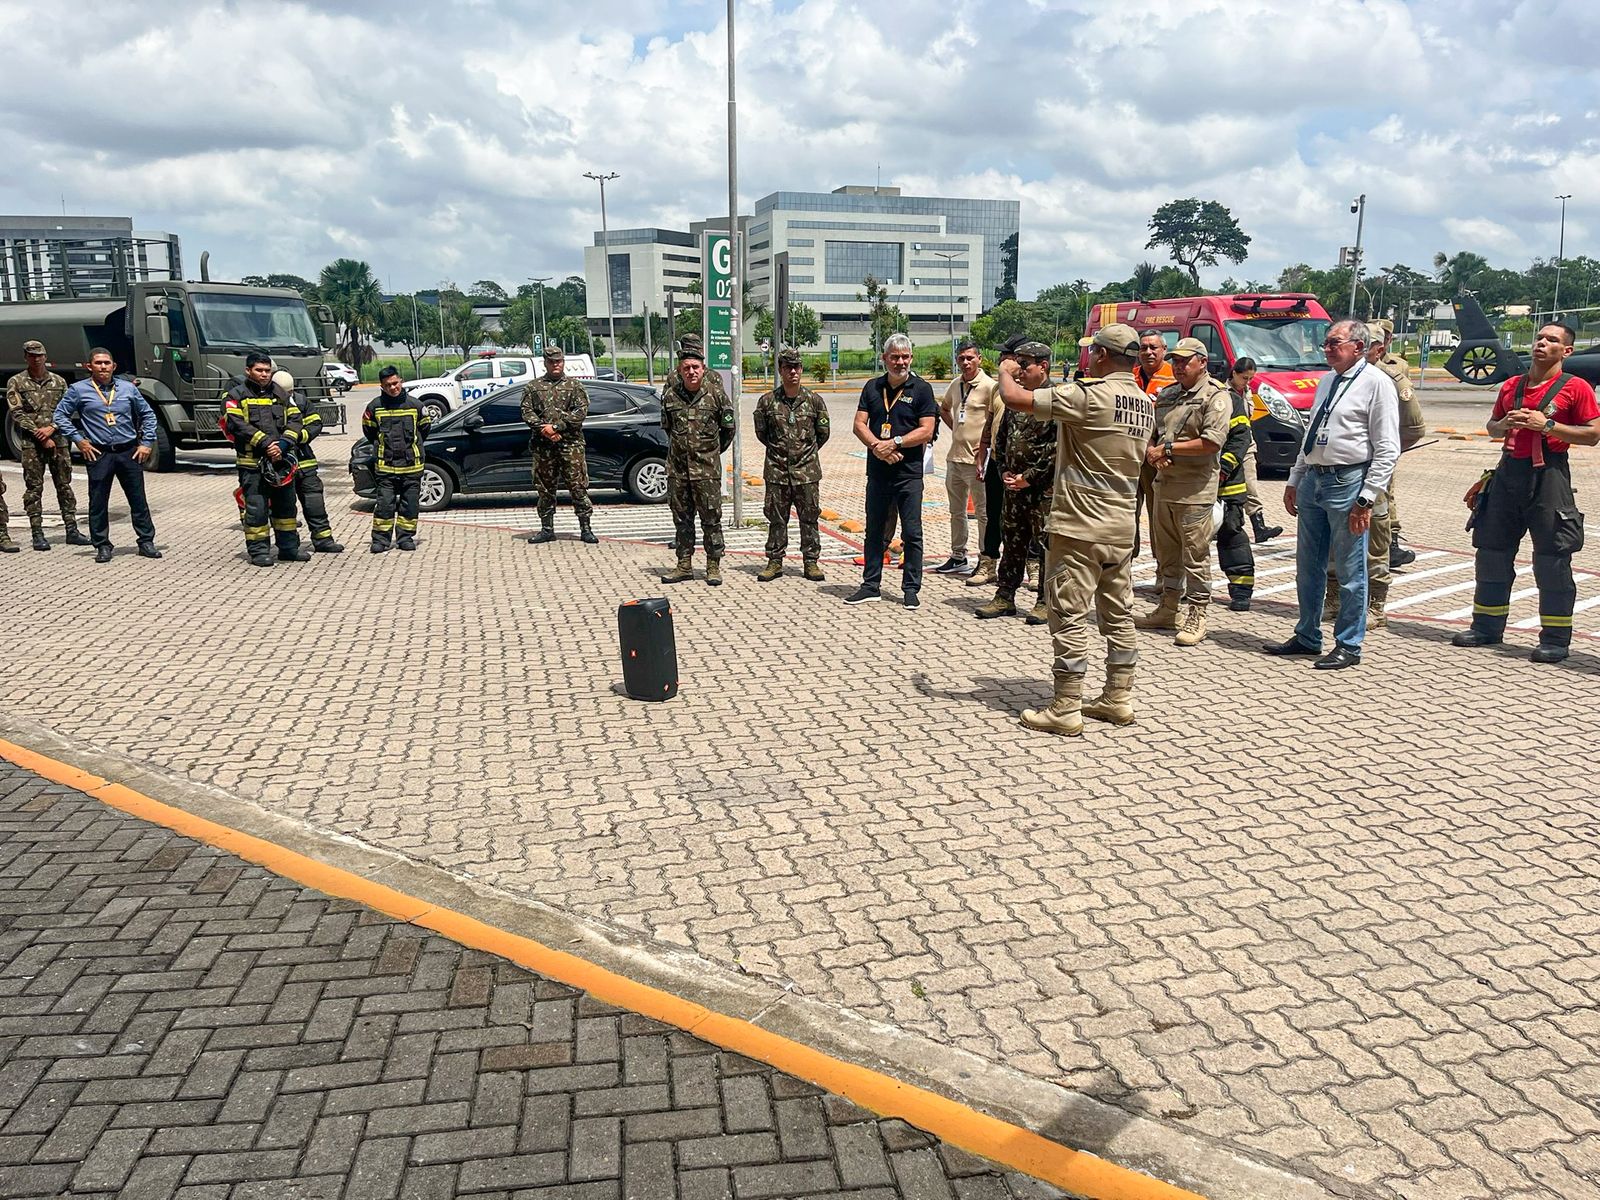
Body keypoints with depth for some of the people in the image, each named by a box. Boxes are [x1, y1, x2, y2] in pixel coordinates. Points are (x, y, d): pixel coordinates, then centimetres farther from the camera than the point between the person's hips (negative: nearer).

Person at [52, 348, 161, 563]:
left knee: (138, 499, 5)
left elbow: (148, 415, 15)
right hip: (98, 454, -1)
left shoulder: (128, 388, 8)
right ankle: (102, 546, 12)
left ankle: (146, 542, 13)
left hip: (129, 452, 1)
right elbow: (60, 416, 6)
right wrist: (79, 440, -2)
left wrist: (147, 443, 6)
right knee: (98, 503, 3)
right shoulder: (79, 390, 3)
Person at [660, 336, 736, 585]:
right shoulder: (670, 394, 1)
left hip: (707, 468, -3)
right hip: (677, 467, 3)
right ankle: (684, 566, 18)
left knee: (711, 519, 1)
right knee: (682, 518, 9)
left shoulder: (715, 393, -6)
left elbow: (729, 427, 6)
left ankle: (713, 567, 9)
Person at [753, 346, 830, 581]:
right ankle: (775, 561, 15)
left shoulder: (814, 400, 0)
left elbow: (823, 433, 11)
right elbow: (761, 433, 11)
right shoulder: (767, 401, -1)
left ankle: (811, 562, 13)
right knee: (776, 518, 6)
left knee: (809, 518, 5)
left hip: (807, 471, 0)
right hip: (777, 471, 0)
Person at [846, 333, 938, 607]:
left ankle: (910, 589, 8)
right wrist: (877, 446, -13)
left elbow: (926, 431, -8)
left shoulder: (921, 389, -1)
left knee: (912, 533, 0)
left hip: (909, 473, -4)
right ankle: (870, 585, 20)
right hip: (877, 470, 4)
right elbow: (859, 424, 4)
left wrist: (894, 443, -16)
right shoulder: (872, 387, 10)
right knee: (874, 530, 11)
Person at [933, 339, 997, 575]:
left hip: (978, 460, -8)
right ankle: (958, 557, 28)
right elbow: (944, 408, 29)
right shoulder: (955, 384, 10)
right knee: (956, 511, 16)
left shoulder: (989, 386, -13)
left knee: (984, 513, -1)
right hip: (955, 457, 8)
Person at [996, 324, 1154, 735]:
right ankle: (1119, 699, 22)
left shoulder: (1089, 396, -17)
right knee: (1118, 614, 14)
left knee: (1070, 616, -3)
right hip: (1122, 526, 8)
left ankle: (1066, 709, 1)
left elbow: (1015, 399, -19)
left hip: (1080, 526, -8)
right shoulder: (1145, 405, 8)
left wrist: (1006, 373, 3)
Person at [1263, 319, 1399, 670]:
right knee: (1308, 567, 14)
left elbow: (1387, 449, -12)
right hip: (1313, 480, 8)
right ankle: (1307, 637, 27)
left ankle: (1348, 647, 12)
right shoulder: (1326, 381, 15)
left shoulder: (1376, 383, -8)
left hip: (1348, 483, -8)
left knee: (1349, 572, 1)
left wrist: (1366, 499, -16)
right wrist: (1294, 481, 17)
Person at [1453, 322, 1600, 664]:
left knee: (1552, 559, -4)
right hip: (1509, 471, 6)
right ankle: (1487, 626, 20)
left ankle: (1556, 639, 3)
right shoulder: (1511, 386, 14)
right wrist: (1506, 424, 1)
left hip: (1549, 474, -6)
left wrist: (1547, 425, -15)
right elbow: (1492, 426, 24)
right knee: (1492, 551, 9)